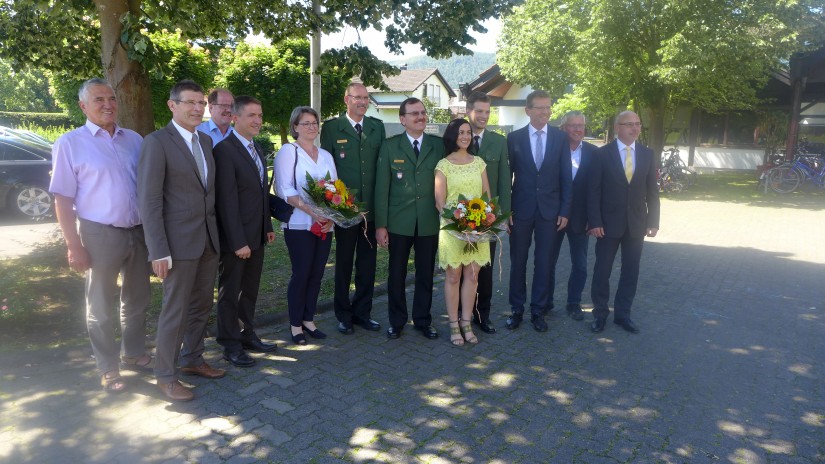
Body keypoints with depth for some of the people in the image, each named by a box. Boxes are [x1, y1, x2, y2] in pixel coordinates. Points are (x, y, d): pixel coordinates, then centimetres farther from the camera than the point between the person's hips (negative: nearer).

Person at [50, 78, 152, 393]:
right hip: (100, 234, -4)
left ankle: (134, 352, 36)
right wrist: (74, 245, -13)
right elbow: (63, 199, -8)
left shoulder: (134, 140, 6)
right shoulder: (70, 144, -6)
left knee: (137, 299, 17)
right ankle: (108, 368, 24)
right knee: (101, 306, 9)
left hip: (138, 231, 4)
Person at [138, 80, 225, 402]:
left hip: (209, 239, 7)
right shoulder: (157, 142, -10)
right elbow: (149, 200, -14)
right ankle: (165, 375, 19)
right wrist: (159, 251, -17)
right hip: (179, 241, -7)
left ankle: (192, 359, 34)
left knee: (201, 305, 16)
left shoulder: (205, 141, 12)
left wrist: (217, 231, 8)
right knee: (175, 310, 3)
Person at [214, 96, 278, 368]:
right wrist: (238, 242, -21)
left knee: (250, 289, 18)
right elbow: (227, 200, -20)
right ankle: (231, 345, 20)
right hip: (235, 237, -8)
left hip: (256, 235, 8)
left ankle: (247, 335, 32)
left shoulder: (256, 148, 11)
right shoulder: (225, 150, -16)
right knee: (230, 292, 8)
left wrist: (268, 226, 13)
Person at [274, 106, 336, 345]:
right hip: (299, 225, -5)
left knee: (317, 273, 8)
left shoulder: (326, 155, 15)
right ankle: (295, 325, 13)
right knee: (301, 274, -1)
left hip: (325, 225, 5)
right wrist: (311, 211, -23)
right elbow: (285, 190, -11)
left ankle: (308, 320, 21)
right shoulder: (288, 151, -1)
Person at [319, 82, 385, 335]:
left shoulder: (377, 126, 8)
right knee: (344, 263, 9)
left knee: (367, 263, 12)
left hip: (372, 207, 3)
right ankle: (343, 315, 22)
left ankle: (362, 312, 26)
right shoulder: (331, 127, -2)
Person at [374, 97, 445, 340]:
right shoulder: (389, 146, 1)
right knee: (397, 274, 8)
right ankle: (396, 321, 25)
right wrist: (380, 224, -6)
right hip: (399, 222, -1)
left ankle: (423, 320, 27)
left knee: (425, 273, 11)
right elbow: (382, 187, -2)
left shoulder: (438, 145, 4)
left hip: (430, 222, 1)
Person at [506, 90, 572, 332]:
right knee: (518, 261, 8)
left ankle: (538, 310, 19)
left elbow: (566, 177, 3)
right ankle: (517, 309, 21)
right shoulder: (514, 137, 0)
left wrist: (565, 210, -1)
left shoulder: (560, 138, 3)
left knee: (544, 262, 6)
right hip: (521, 209, 0)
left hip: (549, 210, 1)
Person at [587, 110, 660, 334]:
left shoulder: (647, 154, 6)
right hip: (609, 223, -3)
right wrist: (594, 222, -12)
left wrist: (653, 221, 1)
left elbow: (652, 191, 6)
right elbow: (594, 190, -6)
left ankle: (622, 313, 22)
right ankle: (600, 314, 19)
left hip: (637, 223, 3)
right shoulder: (602, 154, -4)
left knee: (630, 270, 9)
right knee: (602, 270, 5)